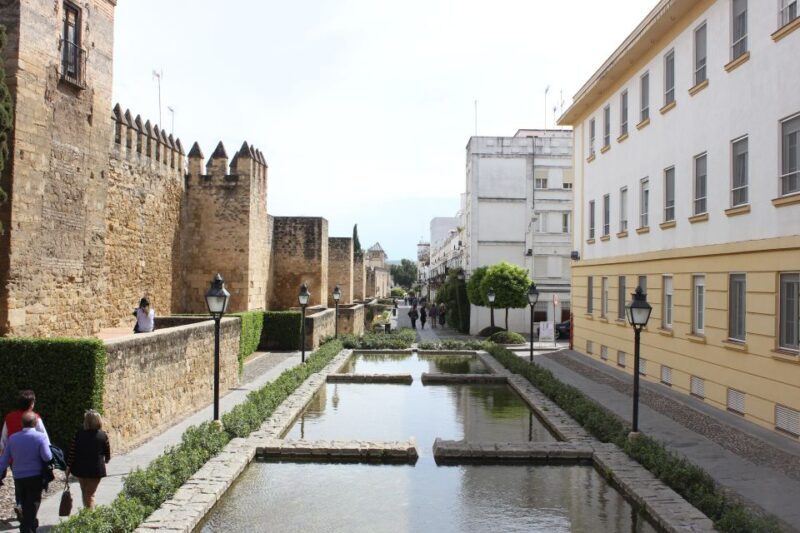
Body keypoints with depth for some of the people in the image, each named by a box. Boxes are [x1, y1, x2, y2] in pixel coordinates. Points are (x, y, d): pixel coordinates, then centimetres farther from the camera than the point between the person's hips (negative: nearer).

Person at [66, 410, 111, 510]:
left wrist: (68, 467, 2)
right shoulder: (103, 436, -9)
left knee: (84, 492, 22)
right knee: (90, 494, 8)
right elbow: (107, 454, 0)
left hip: (80, 468, 2)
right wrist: (105, 460, 22)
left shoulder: (78, 435, -8)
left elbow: (72, 453, -8)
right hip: (96, 469, -2)